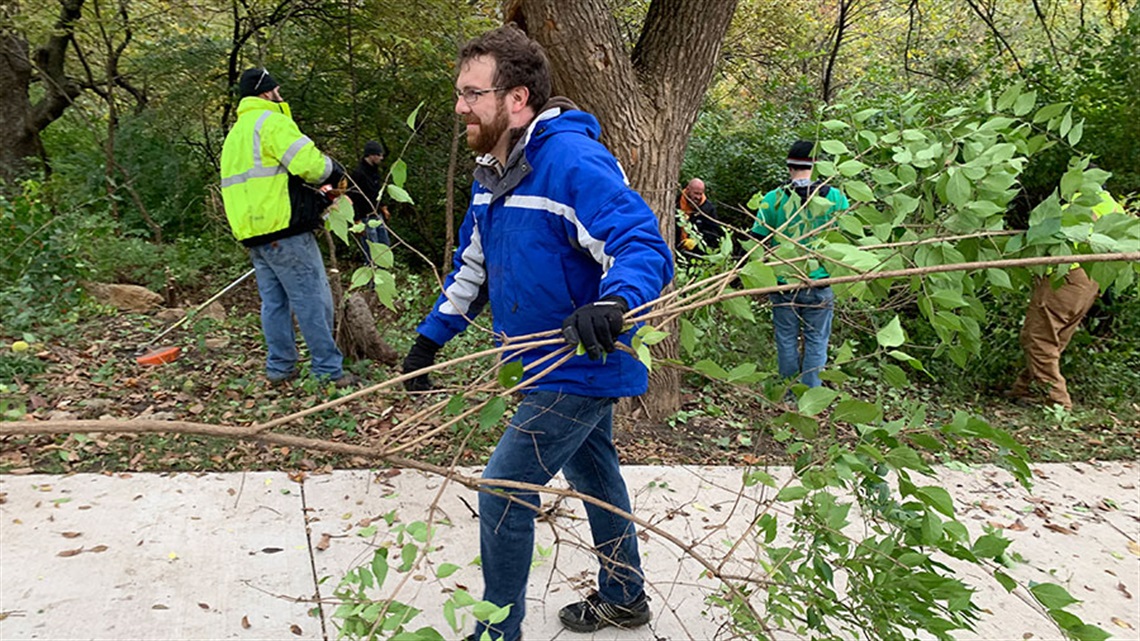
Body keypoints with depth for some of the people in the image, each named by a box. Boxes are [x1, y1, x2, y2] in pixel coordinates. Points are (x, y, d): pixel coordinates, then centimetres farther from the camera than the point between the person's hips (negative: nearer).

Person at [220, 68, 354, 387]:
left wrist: (314, 193, 14)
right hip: (283, 229, -9)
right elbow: (310, 163, -19)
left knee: (274, 301, 14)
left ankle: (279, 367, 17)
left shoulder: (235, 133, 23)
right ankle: (329, 370, -3)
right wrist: (334, 172, 2)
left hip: (253, 231, 10)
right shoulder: (271, 121, -8)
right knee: (313, 299, -5)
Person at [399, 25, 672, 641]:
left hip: (580, 365, -10)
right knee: (592, 475, 23)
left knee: (504, 491, -6)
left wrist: (613, 303, -52)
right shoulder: (492, 171, 6)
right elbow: (473, 266, 17)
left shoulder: (572, 161, -25)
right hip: (555, 365, 10)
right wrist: (430, 337, 14)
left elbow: (646, 249, -32)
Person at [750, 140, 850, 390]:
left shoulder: (773, 199, -5)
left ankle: (790, 395, 22)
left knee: (787, 341, 12)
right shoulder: (835, 197, -3)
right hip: (820, 284, 0)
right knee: (816, 342, 9)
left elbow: (758, 242, -2)